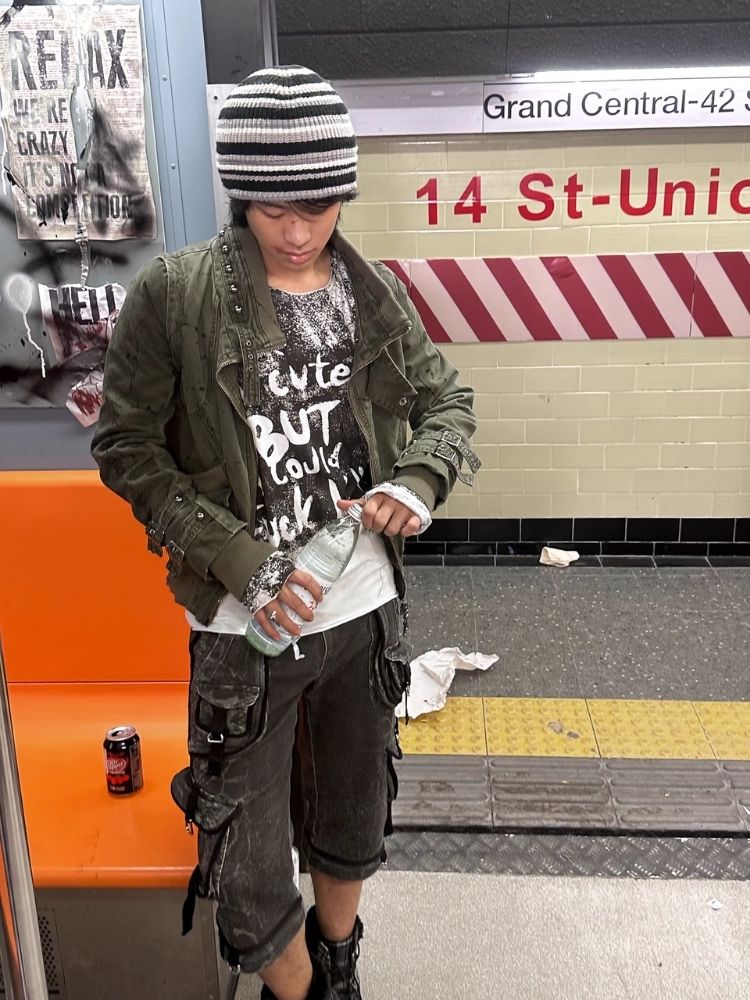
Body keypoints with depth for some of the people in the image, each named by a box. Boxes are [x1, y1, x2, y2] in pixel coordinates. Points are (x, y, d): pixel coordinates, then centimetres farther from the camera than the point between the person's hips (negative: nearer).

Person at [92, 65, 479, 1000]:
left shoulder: (372, 289, 0)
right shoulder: (172, 292, -11)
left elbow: (447, 402, 10)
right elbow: (126, 446, -8)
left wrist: (419, 479, -12)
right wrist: (239, 559, -17)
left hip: (367, 610, 4)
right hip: (245, 627, -3)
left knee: (355, 828, 23)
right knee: (250, 873, 7)